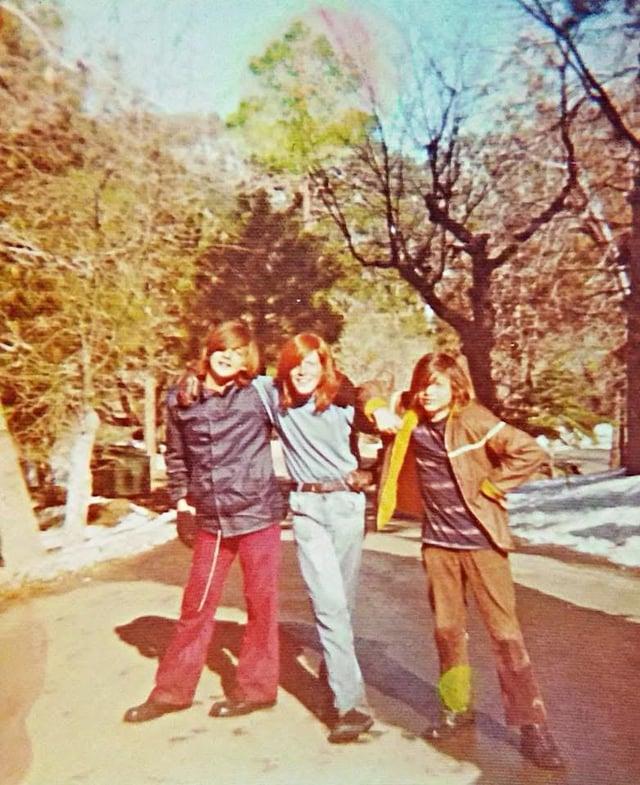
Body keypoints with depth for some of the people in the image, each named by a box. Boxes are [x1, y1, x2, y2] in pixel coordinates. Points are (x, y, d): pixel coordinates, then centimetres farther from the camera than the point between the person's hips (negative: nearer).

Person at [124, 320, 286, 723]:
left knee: (261, 603, 9)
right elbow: (177, 455, 13)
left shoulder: (259, 394, -7)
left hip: (259, 513, -3)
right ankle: (172, 690, 27)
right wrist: (181, 496, 8)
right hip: (211, 520, 3)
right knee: (197, 604, 13)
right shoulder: (181, 399, 2)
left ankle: (256, 688, 25)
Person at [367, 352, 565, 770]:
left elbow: (531, 453, -19)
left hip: (481, 540, -5)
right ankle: (457, 708, 30)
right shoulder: (412, 420, 2)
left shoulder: (475, 421, -14)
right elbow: (371, 392, 16)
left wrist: (488, 487, -15)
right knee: (447, 629, 13)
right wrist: (378, 410, -5)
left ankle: (532, 723, 7)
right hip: (438, 542, 5)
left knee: (505, 631, -2)